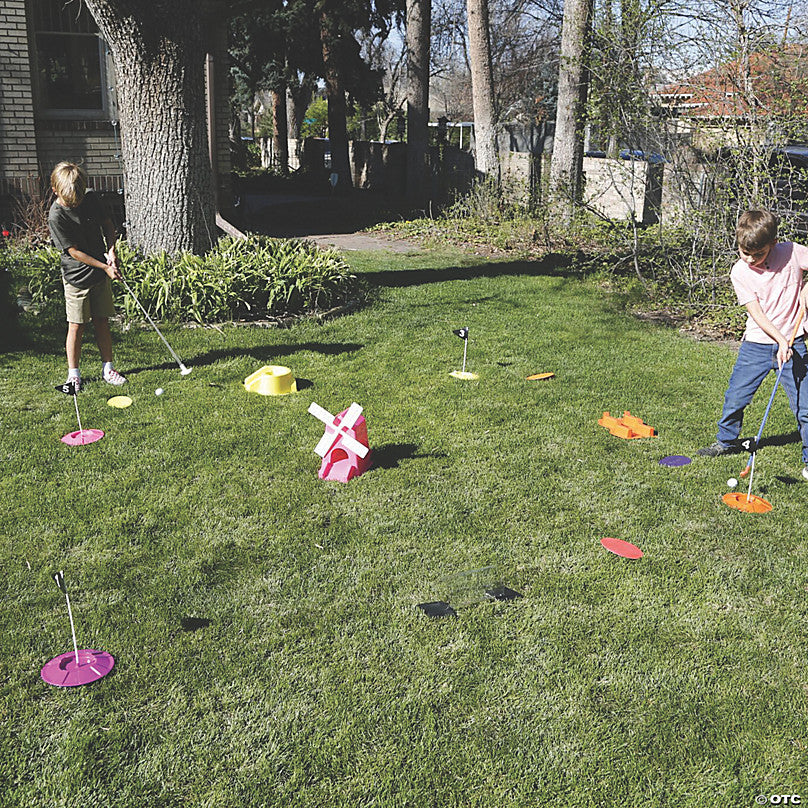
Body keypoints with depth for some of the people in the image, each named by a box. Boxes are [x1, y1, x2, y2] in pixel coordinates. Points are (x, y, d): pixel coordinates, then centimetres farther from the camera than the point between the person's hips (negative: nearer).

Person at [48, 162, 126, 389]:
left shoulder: (91, 199, -2)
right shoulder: (56, 216, -17)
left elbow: (108, 224, 11)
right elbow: (74, 251, -15)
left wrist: (111, 251, -4)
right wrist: (105, 267, -16)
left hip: (101, 275, 4)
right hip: (77, 277, -4)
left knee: (102, 322, 10)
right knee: (76, 326, 0)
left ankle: (107, 368, 20)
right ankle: (73, 373, 13)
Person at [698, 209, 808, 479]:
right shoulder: (740, 272, -8)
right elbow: (756, 312, -13)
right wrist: (780, 340, -23)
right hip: (757, 343, 1)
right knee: (735, 396, 3)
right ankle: (727, 441, 29)